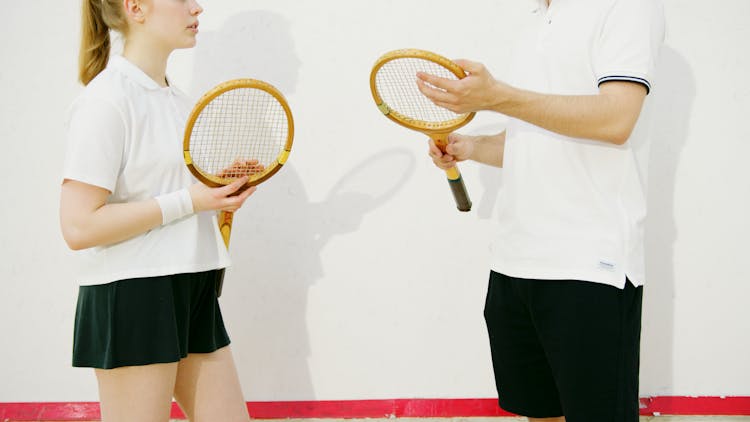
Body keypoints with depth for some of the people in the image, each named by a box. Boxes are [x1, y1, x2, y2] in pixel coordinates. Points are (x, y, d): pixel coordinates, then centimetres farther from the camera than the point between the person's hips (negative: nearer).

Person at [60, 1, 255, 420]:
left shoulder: (178, 100, 14)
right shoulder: (108, 98, -13)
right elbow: (79, 225, -19)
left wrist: (225, 191, 4)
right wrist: (188, 200, -19)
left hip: (192, 292, 9)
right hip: (132, 296, -8)